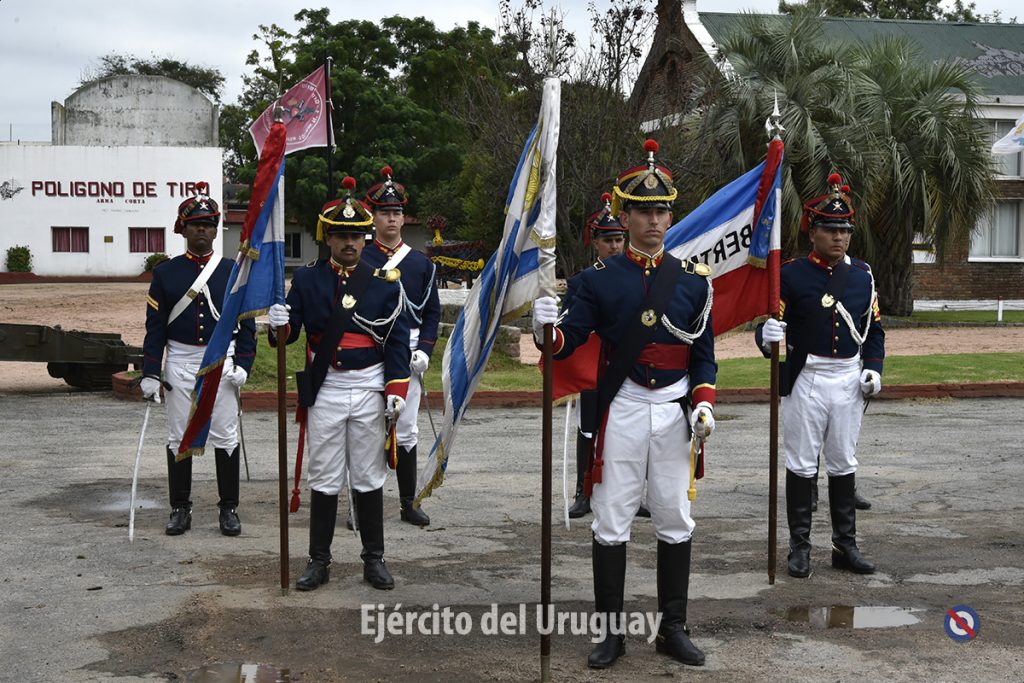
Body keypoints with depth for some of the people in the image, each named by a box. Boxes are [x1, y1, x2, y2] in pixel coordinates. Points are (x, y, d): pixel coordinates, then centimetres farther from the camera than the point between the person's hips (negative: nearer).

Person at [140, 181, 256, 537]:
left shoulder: (233, 272, 2)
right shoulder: (165, 273, 2)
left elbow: (247, 323, 2)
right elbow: (155, 326, 1)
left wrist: (243, 364, -8)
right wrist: (150, 373, -4)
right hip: (180, 363, 1)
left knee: (225, 437, 3)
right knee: (179, 438, 6)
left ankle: (229, 508, 12)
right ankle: (180, 509, 16)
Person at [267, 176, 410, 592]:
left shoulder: (385, 281, 1)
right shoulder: (306, 279, 2)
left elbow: (398, 340, 1)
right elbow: (289, 333, 1)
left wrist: (396, 391, -6)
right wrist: (279, 326, -23)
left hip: (369, 391, 0)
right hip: (324, 390, 0)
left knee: (369, 479, 8)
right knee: (324, 480, 6)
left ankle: (374, 560, 19)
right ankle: (319, 561, 16)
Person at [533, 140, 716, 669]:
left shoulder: (693, 278, 5)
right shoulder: (599, 278, -1)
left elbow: (703, 353, 8)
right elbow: (568, 343, -7)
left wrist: (702, 404, -6)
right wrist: (546, 328, -29)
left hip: (675, 412, 2)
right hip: (621, 412, -2)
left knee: (675, 521, 8)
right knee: (611, 523, 2)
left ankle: (673, 629, 21)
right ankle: (611, 632, 14)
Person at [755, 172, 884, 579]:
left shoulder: (862, 275, 7)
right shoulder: (791, 274, -5)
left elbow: (873, 330, 13)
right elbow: (771, 327, -8)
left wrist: (873, 368, -1)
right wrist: (768, 337, -31)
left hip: (849, 383, 4)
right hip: (805, 381, -4)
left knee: (843, 464, 11)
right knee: (801, 465, 3)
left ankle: (845, 545, 21)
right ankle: (800, 546, 13)